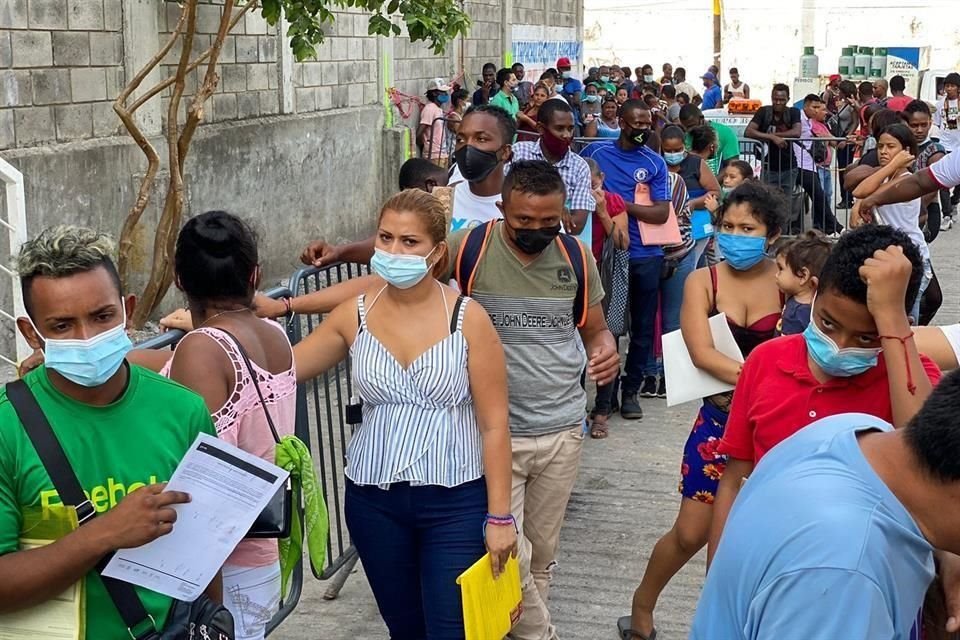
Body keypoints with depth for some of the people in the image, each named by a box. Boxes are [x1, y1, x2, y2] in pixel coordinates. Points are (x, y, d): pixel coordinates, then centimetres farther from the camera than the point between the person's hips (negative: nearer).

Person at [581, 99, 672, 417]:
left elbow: (661, 213, -7)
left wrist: (622, 204, -16)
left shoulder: (655, 163, 0)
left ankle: (631, 390, 20)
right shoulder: (595, 152, 1)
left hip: (646, 256, 1)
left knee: (642, 326, 8)